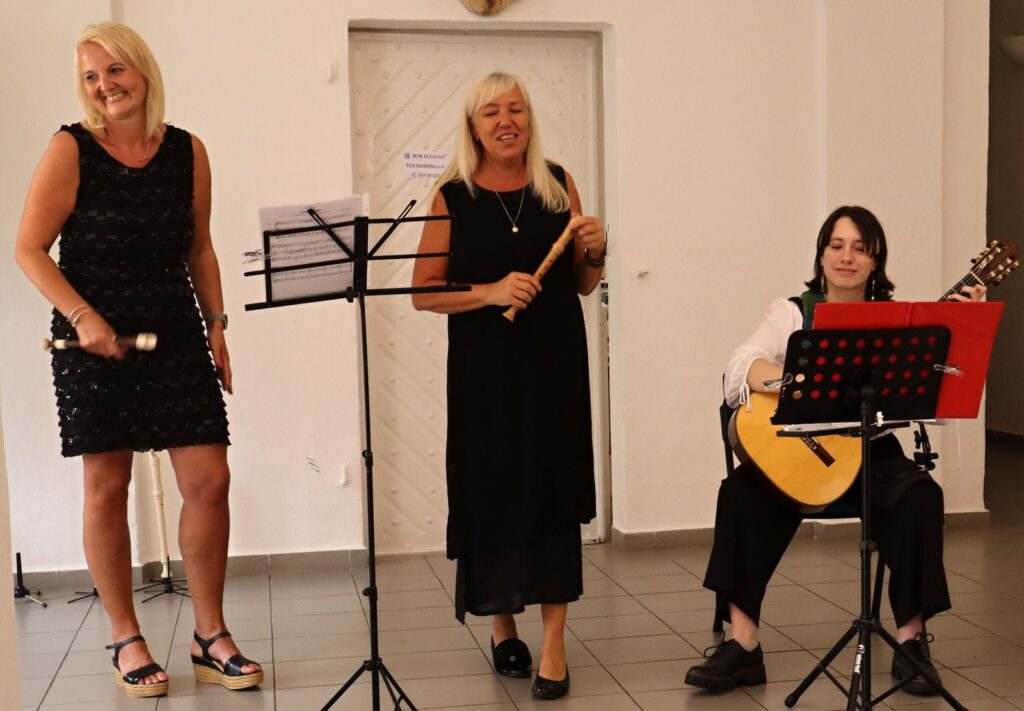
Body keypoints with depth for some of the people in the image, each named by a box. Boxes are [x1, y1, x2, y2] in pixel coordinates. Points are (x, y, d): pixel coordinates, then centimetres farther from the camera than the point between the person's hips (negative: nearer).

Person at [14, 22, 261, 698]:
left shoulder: (188, 151, 6)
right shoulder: (70, 150, -3)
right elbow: (30, 249, -4)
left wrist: (216, 325, 8)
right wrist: (82, 316, -16)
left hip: (176, 336, 3)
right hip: (93, 337, -3)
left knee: (209, 481, -1)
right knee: (107, 486, 2)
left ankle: (211, 638, 13)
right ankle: (127, 641, 18)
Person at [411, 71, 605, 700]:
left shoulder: (558, 184, 6)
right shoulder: (452, 196, -1)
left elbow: (582, 285, 13)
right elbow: (423, 292, -5)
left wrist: (595, 251, -7)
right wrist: (491, 292, -18)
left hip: (556, 364, 1)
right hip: (485, 370, -1)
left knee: (554, 490, -3)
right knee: (492, 491, 6)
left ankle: (555, 642, 4)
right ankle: (502, 625, 27)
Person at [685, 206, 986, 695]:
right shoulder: (793, 312, 3)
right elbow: (739, 369, -14)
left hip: (871, 452, 1)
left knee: (920, 496, -27)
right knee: (742, 491, -26)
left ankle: (911, 639, -10)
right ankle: (743, 646, -21)